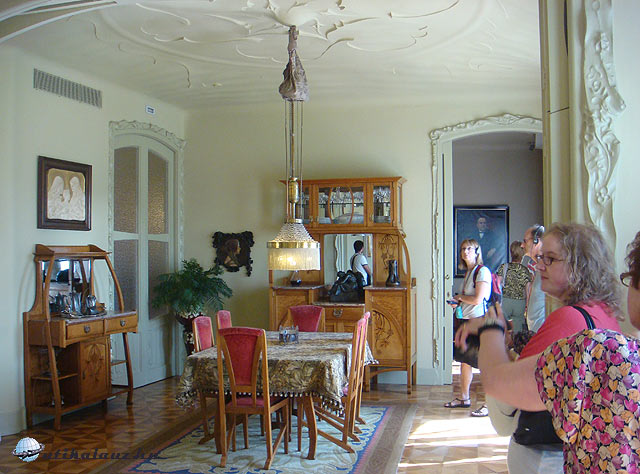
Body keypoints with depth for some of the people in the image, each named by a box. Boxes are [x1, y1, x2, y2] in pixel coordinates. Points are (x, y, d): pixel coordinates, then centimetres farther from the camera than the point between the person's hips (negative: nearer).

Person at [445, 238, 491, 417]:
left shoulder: (482, 271, -12)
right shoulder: (468, 272, 16)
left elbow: (478, 299, -19)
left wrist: (460, 297, -3)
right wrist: (457, 302, 7)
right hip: (466, 320, 10)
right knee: (465, 360, 17)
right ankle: (464, 398, 29)